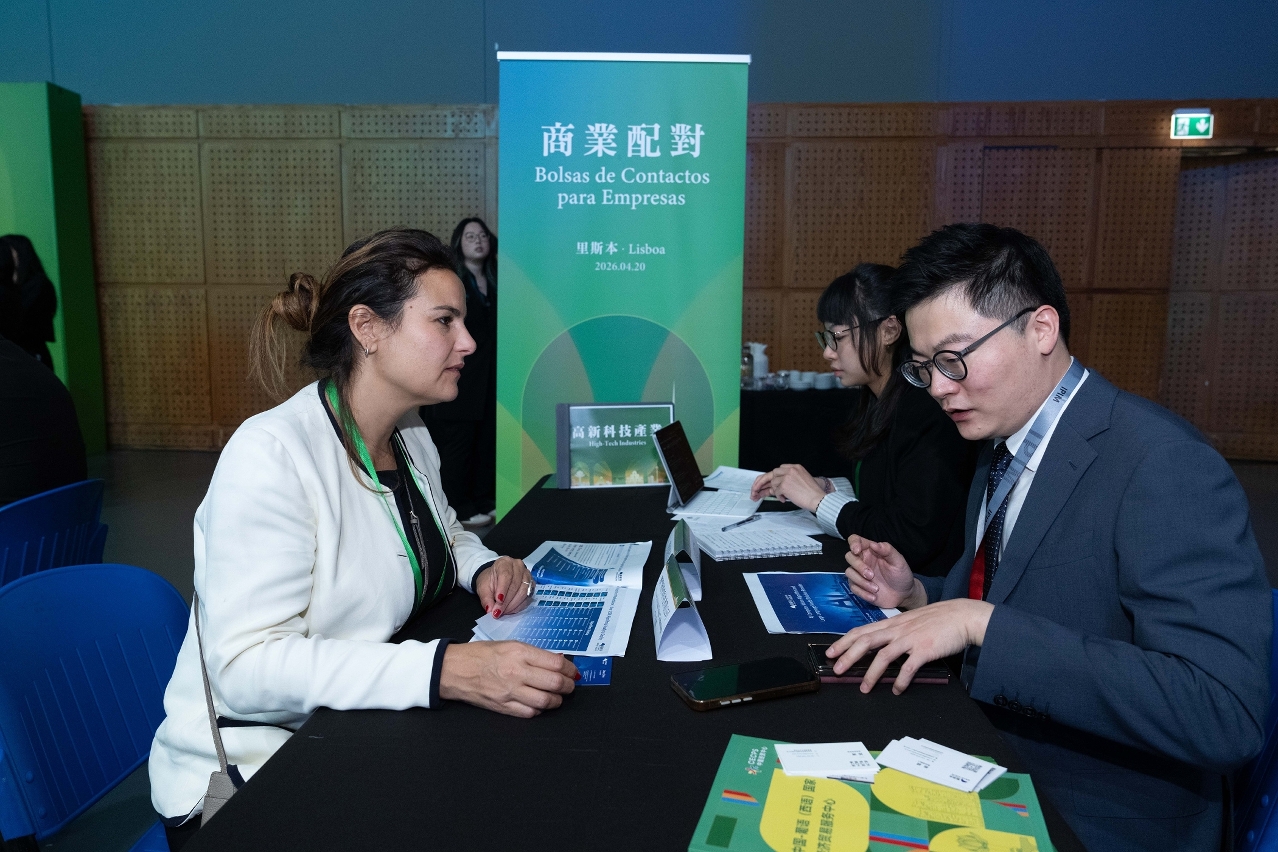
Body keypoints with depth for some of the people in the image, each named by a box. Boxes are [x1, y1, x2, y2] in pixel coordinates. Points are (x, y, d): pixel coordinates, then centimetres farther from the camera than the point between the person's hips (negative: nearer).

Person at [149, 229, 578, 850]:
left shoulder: (409, 434, 3)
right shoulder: (271, 455, -22)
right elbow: (246, 666, -27)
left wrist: (483, 567, -4)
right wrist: (449, 671, -37)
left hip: (362, 736, 7)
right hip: (249, 772, -7)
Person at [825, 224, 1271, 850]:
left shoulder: (1165, 467, -22)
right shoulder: (1001, 448, 5)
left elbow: (1224, 716, -30)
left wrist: (981, 622, -33)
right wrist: (920, 595, -4)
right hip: (995, 770, 7)